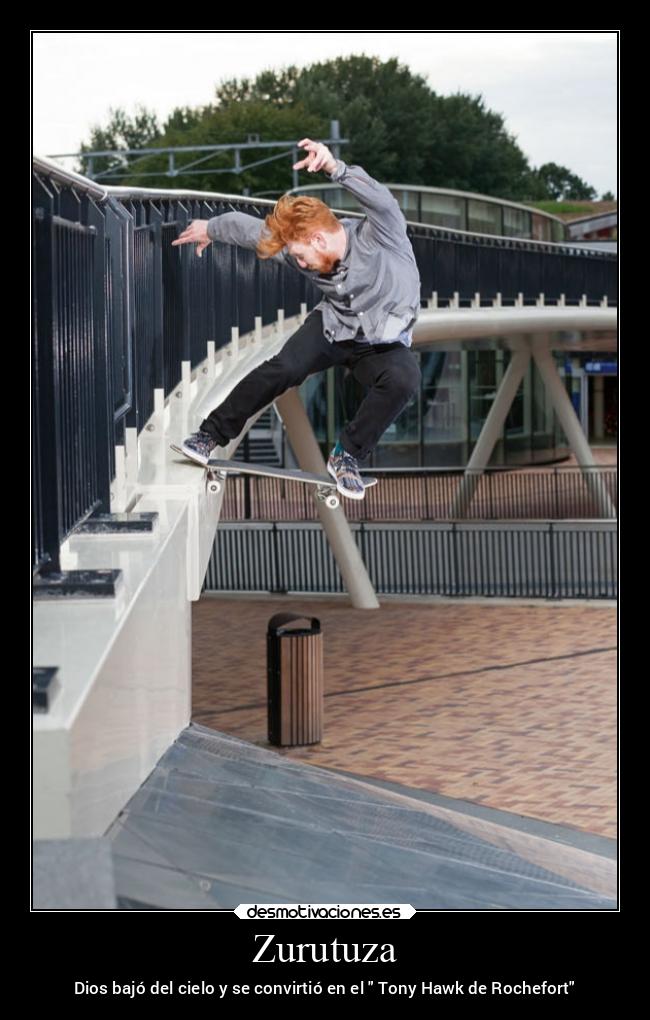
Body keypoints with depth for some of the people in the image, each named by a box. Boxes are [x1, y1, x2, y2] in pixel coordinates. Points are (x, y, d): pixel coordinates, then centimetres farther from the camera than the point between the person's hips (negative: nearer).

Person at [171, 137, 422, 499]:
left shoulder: (380, 237, -27)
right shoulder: (303, 247, -12)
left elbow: (382, 201, -50)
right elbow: (251, 227, 5)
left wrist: (335, 167, -65)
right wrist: (210, 228, 21)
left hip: (383, 343, -3)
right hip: (332, 326, 3)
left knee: (404, 379, -34)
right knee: (283, 367, -23)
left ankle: (347, 456, -16)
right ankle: (212, 434, -6)